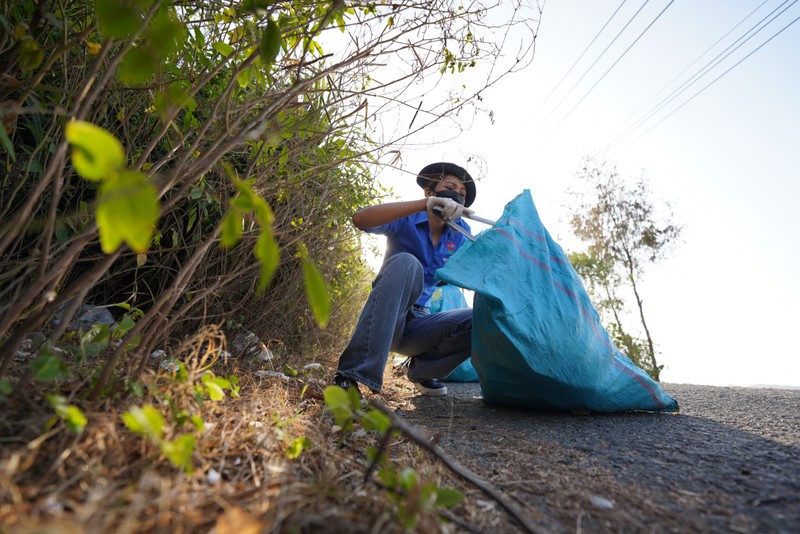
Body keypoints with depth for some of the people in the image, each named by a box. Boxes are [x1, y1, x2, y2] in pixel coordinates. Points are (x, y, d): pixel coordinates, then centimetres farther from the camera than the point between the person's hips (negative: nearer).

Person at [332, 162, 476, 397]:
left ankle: (420, 367, 6)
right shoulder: (405, 220, -8)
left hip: (417, 325, 4)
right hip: (382, 321, -4)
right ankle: (351, 376, -34)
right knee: (406, 263, -33)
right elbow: (360, 218, -28)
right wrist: (426, 204, -37)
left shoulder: (460, 233, 6)